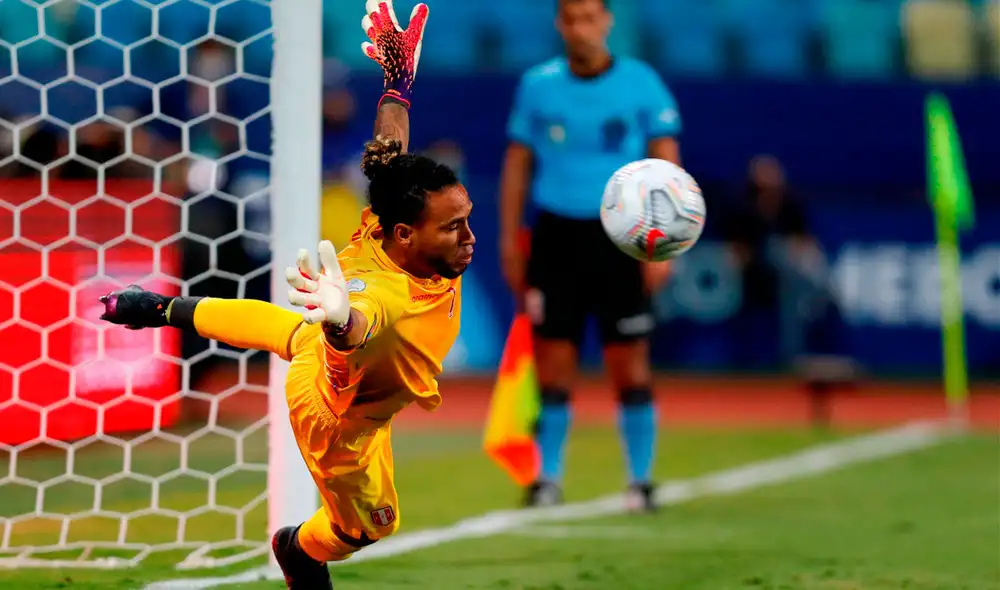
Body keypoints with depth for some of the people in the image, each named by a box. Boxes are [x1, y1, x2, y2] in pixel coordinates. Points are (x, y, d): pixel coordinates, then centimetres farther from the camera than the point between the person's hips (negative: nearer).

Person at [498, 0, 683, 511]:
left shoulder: (641, 83, 0)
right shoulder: (537, 85, 7)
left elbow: (666, 164, 0)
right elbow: (517, 164, 12)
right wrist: (509, 240, 6)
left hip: (618, 237, -2)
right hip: (555, 235, 2)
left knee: (629, 364, -2)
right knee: (552, 363, 0)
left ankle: (641, 479, 7)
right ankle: (548, 478, 9)